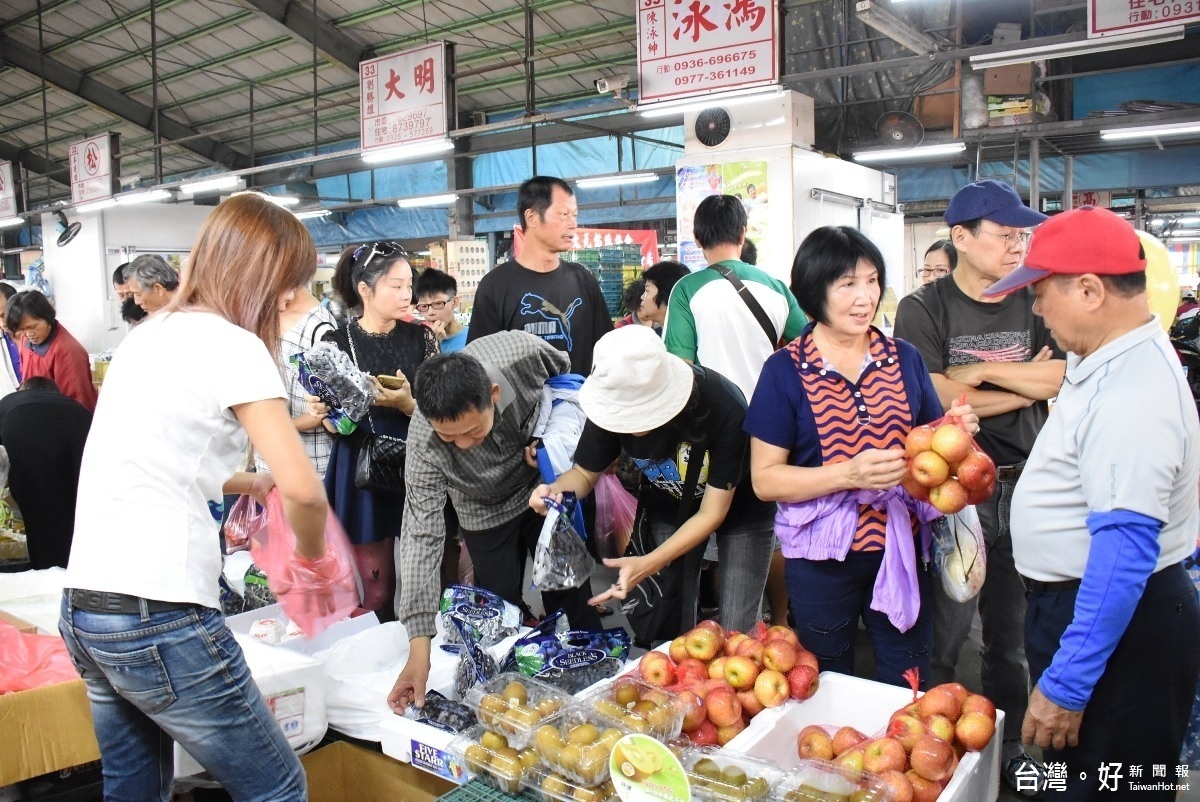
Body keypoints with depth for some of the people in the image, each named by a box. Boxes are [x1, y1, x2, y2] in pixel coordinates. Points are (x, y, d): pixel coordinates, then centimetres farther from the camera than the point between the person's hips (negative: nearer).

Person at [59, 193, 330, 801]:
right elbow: (303, 490, -20)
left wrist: (243, 483, 21)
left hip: (82, 606, 9)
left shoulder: (149, 333, 13)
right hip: (156, 618, -9)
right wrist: (312, 554, -1)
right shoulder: (232, 344, -12)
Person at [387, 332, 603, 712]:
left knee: (570, 596, 9)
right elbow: (422, 537, -32)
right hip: (487, 513, -1)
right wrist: (419, 646, -36)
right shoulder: (424, 446, -35)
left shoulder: (522, 352, -35)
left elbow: (567, 374, -9)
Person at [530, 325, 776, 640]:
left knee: (736, 635, -5)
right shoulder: (614, 401, -25)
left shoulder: (724, 405, -36)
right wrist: (556, 490, -33)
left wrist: (647, 565, -38)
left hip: (739, 507, -2)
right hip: (668, 507, 3)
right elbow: (585, 472, -9)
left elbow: (712, 512, -27)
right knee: (668, 627, 2)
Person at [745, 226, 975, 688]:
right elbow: (765, 479, -11)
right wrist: (849, 474, -24)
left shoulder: (905, 360, 3)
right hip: (822, 562, -2)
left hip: (902, 552, 3)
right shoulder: (785, 371, -7)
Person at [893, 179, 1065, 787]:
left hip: (1021, 486, 4)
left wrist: (982, 370, -14)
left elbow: (1061, 380, -6)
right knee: (943, 635, 4)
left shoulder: (1033, 304, 6)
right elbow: (940, 403, -15)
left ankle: (1007, 749, 35)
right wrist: (1027, 384, -9)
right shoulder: (924, 309, -6)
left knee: (1011, 634, 17)